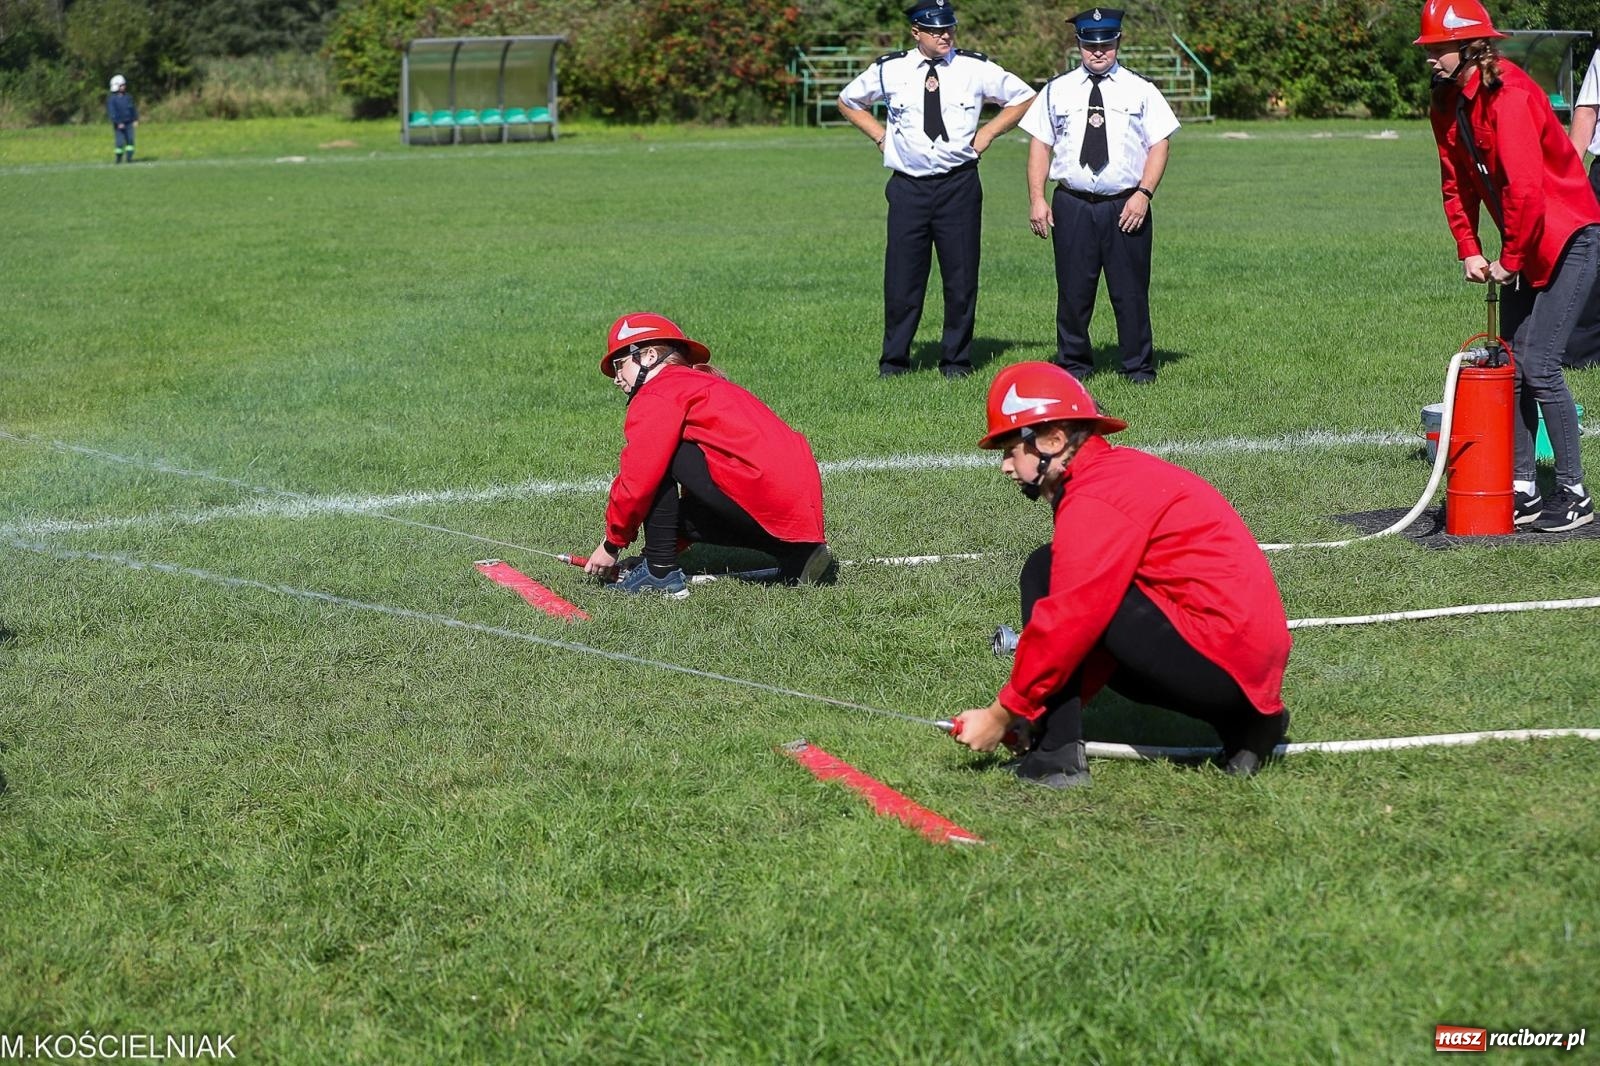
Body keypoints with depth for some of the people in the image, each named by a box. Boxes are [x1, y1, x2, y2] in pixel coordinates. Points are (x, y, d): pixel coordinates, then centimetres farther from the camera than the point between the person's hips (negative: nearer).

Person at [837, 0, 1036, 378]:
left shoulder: (976, 69, 0)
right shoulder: (889, 71, 2)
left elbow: (1024, 97, 13)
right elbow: (848, 101, 19)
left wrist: (988, 132, 4)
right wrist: (880, 134, 7)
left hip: (959, 186, 0)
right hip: (907, 187, 0)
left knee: (961, 277, 4)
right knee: (902, 277, 0)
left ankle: (956, 359, 15)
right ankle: (893, 359, 13)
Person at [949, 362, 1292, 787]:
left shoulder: (1095, 501, -12)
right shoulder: (1122, 470, 19)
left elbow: (1072, 621, -16)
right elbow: (1098, 623, 19)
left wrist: (1003, 714, -6)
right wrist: (1038, 710, 14)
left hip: (1218, 659, -10)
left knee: (1044, 574, -5)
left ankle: (1056, 757, -8)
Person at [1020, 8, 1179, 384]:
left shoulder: (1140, 91, 6)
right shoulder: (1057, 91, 9)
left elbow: (1160, 144, 2)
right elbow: (1040, 144, 7)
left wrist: (1144, 193, -10)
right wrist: (1037, 198, -2)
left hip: (1127, 207, -1)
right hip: (1072, 206, 1)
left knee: (1131, 292, 1)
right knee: (1073, 291, 3)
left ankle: (1139, 368, 11)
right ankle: (1073, 364, 15)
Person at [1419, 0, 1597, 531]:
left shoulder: (1508, 94, -24)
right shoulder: (1446, 104, 4)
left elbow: (1525, 187, -28)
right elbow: (1457, 183, 13)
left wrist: (1510, 259, -19)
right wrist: (1469, 249, 3)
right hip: (1523, 245, 9)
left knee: (1539, 364, -12)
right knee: (1514, 363, 8)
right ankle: (1523, 491, 16)